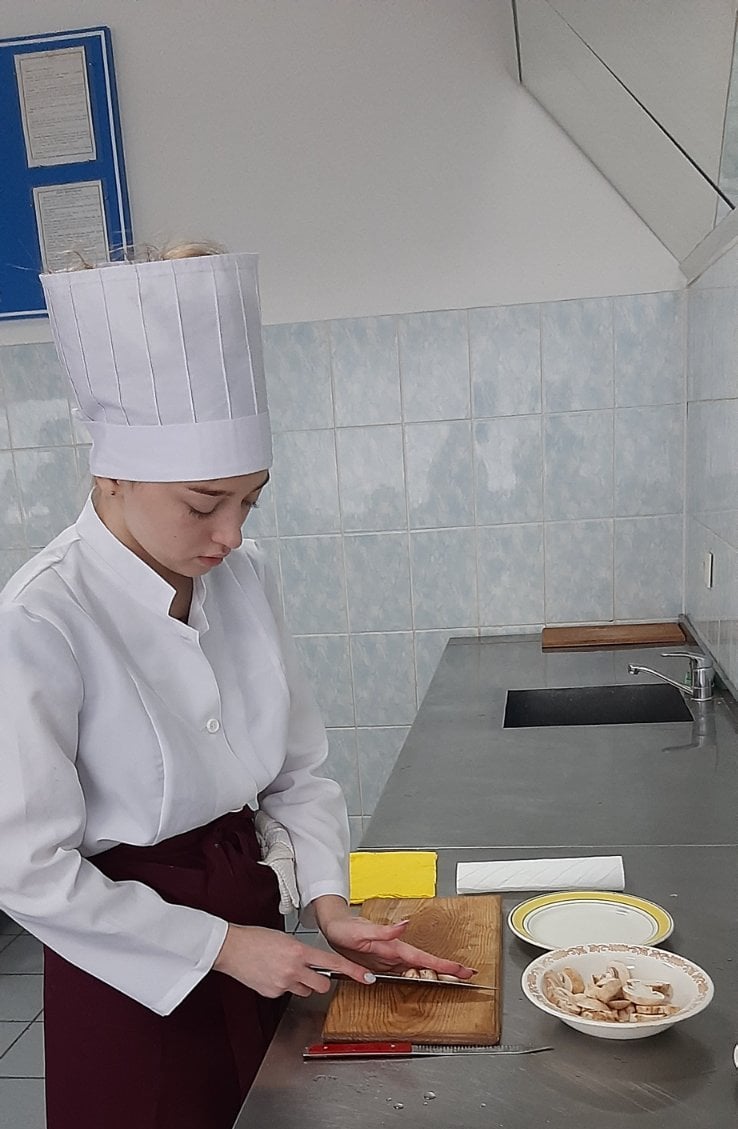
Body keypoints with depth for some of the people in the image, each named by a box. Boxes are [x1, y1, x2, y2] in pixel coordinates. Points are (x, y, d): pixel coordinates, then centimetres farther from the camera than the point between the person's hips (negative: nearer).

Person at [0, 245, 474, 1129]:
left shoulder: (242, 578, -6)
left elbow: (297, 768, 2)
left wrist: (327, 904, -8)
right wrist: (220, 946, -16)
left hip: (250, 917, 6)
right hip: (131, 968, -5)